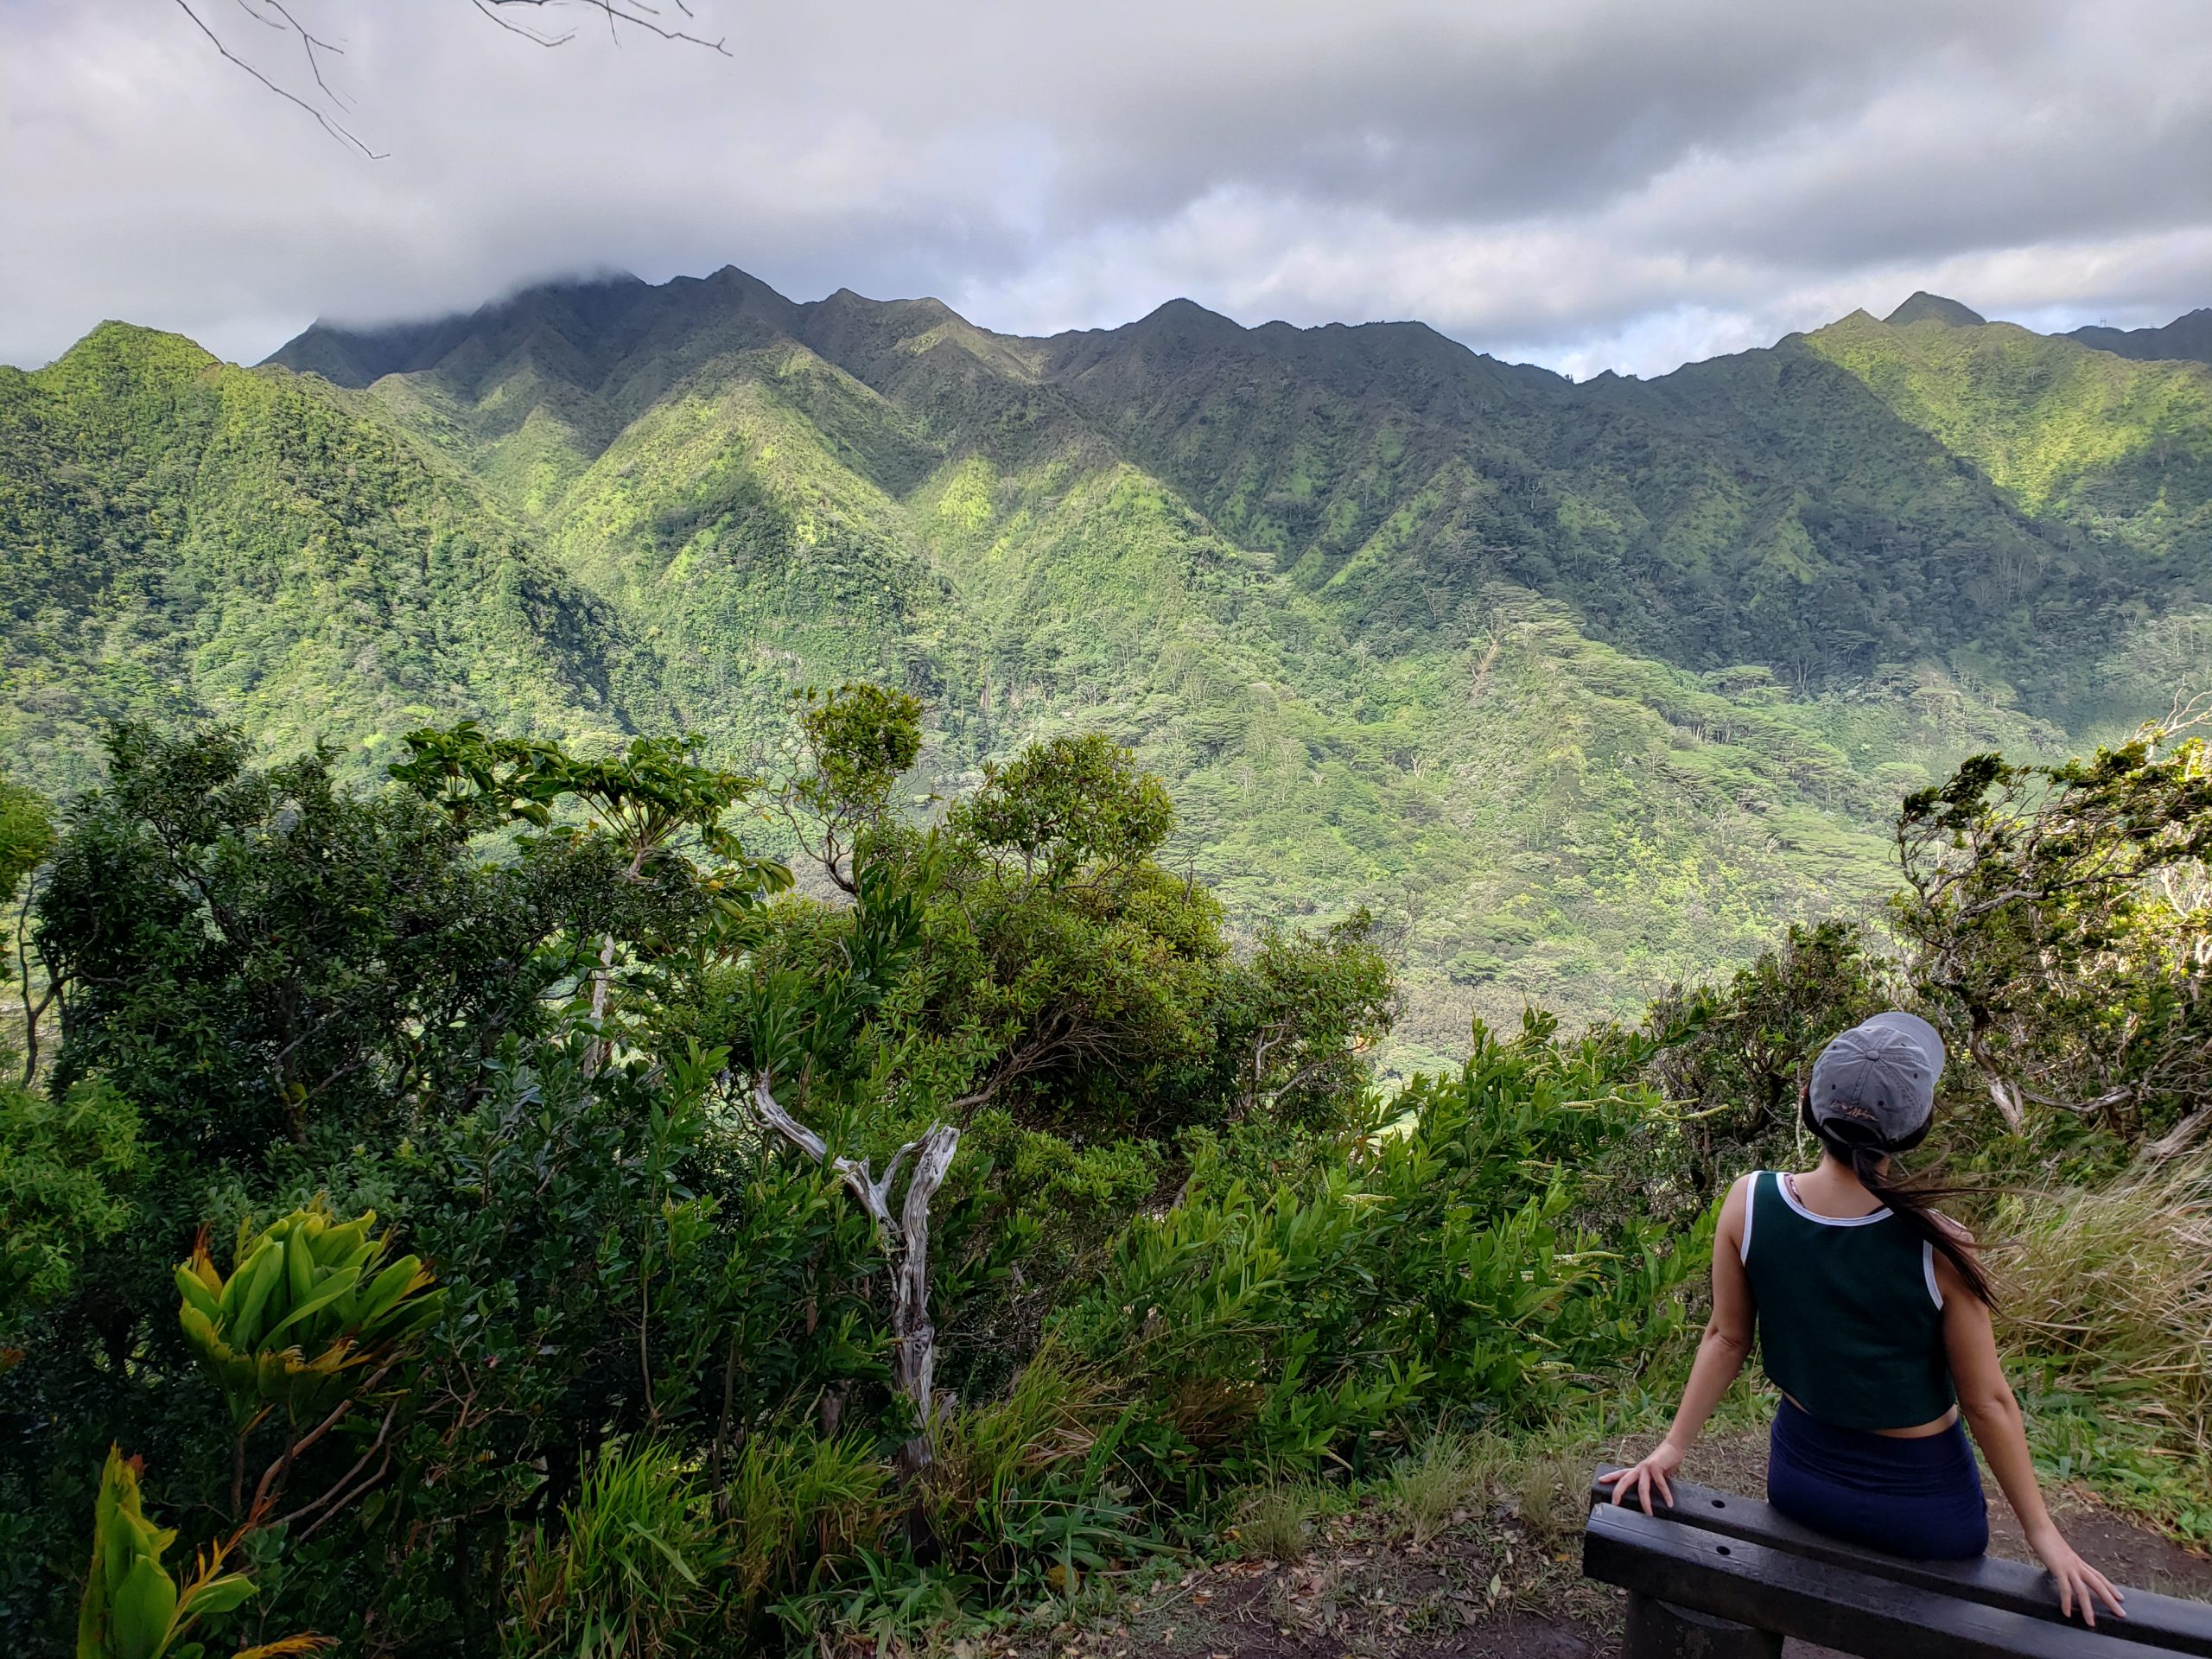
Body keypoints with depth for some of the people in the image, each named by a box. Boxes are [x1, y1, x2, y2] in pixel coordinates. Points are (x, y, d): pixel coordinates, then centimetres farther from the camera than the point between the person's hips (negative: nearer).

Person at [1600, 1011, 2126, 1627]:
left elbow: (1726, 1338, -7)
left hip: (1799, 1480, 3)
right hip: (1922, 1505, -2)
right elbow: (1987, 1402, -14)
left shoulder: (1748, 1202, -19)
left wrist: (1673, 1447, 5)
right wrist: (2042, 1531, 0)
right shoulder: (1937, 1248, -27)